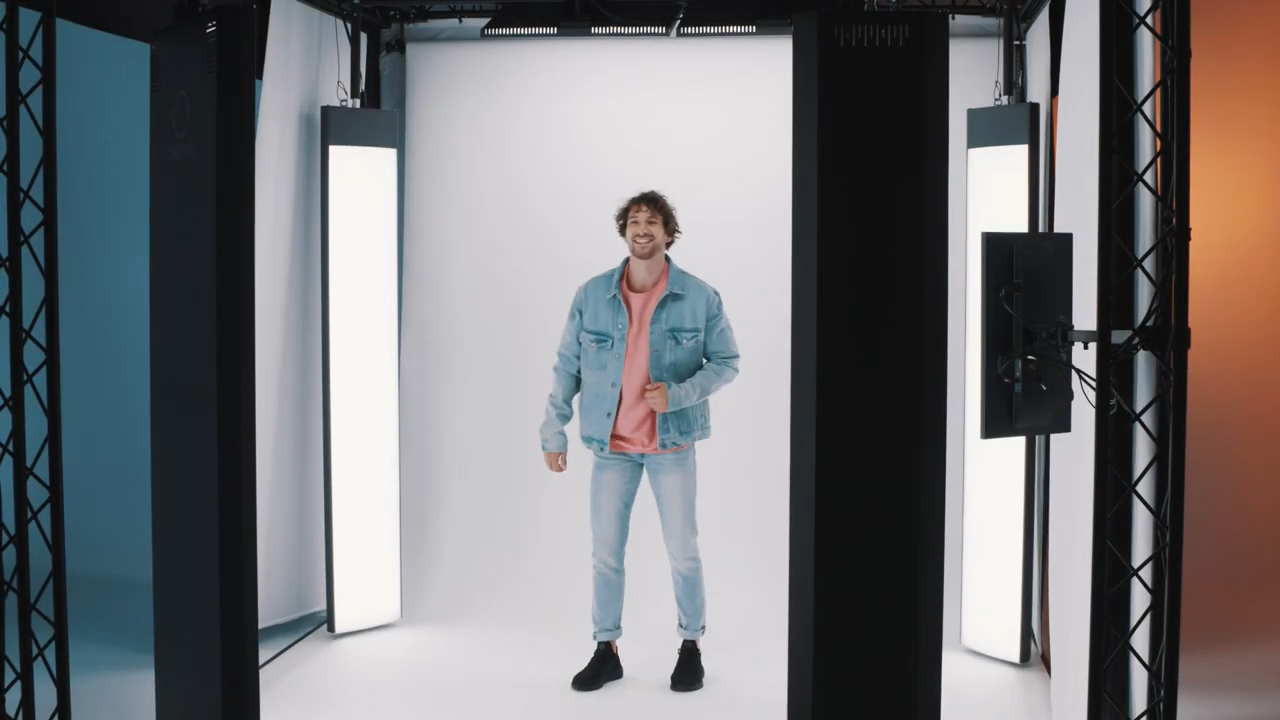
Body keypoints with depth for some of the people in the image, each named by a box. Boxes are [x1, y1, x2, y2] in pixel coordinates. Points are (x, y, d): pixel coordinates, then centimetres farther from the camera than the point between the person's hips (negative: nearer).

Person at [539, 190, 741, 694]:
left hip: (672, 444, -1)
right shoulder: (591, 295, -5)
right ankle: (606, 651, 22)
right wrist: (553, 431, -1)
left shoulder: (700, 298, -9)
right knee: (605, 552, 7)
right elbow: (567, 366, 1)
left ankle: (691, 646, 24)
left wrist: (677, 393, -18)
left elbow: (726, 363, -2)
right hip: (611, 446, 2)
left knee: (683, 551, 6)